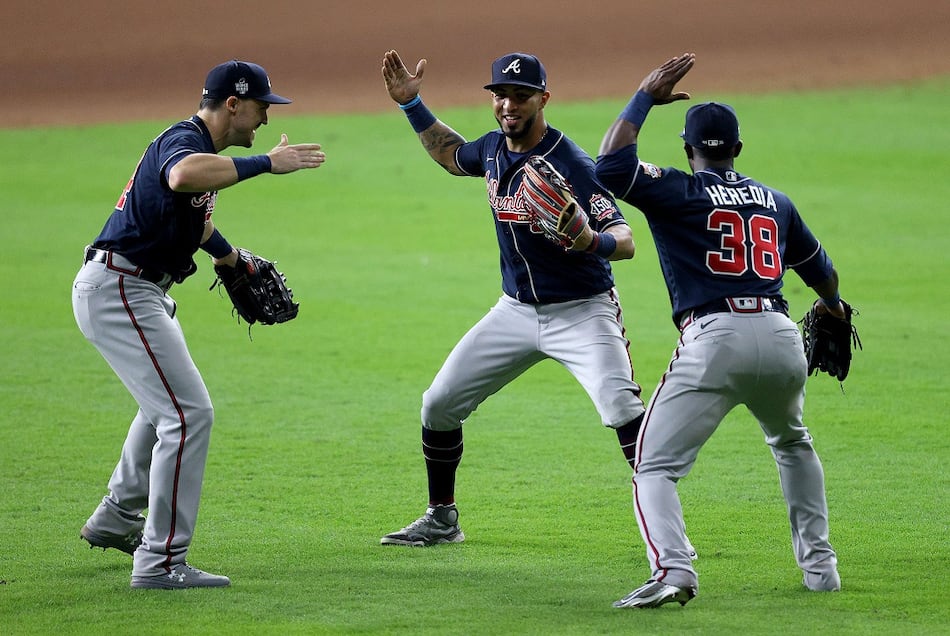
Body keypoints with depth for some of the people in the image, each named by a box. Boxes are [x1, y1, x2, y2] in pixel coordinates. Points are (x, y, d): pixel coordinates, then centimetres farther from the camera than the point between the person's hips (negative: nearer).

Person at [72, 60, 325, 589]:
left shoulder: (199, 146, 14)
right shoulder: (185, 140, -19)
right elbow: (183, 176, -45)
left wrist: (231, 258, 48)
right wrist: (266, 163, -41)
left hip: (140, 292, 11)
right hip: (117, 290, -11)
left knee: (167, 403, 29)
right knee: (189, 413, -15)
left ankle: (117, 519, 44)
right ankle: (160, 561, -15)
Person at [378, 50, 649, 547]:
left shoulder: (570, 164, -22)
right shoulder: (493, 149, 0)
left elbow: (625, 240, -29)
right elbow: (452, 156, 25)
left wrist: (594, 242, -51)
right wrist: (411, 105, 15)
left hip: (582, 313, -7)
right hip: (516, 311, 7)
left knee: (622, 408, -27)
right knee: (439, 405, 6)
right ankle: (441, 520, 24)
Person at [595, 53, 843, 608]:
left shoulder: (679, 193, 5)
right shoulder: (774, 201, 21)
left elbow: (611, 164, -7)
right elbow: (819, 267, 36)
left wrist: (645, 97, 4)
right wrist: (833, 305, 59)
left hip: (715, 339, -5)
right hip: (783, 339, 5)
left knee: (654, 466, -2)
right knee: (793, 443, 34)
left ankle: (673, 570, -26)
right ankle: (820, 564, 31)